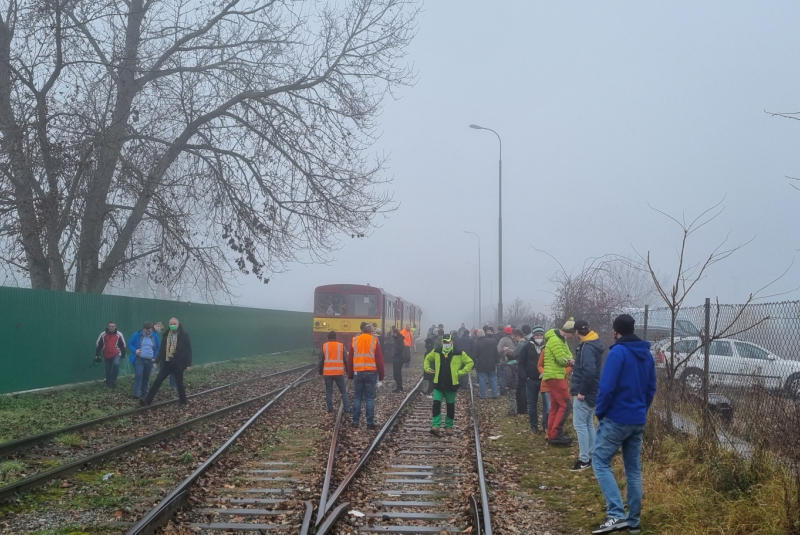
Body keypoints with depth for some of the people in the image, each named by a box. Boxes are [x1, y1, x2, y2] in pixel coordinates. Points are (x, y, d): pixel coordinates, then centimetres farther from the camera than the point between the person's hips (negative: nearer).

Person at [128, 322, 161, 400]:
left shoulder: (155, 337, 3)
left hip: (149, 360, 4)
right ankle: (136, 394, -16)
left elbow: (158, 348, 11)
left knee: (146, 377, 12)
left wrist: (155, 358, -1)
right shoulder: (137, 335, -5)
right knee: (138, 376, -16)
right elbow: (130, 344, 2)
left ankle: (144, 393, 23)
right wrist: (135, 350, -16)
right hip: (138, 359, -3)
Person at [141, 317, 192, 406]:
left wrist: (188, 364, -11)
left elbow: (188, 350, -7)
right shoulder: (166, 335, 6)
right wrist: (157, 361, 5)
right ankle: (147, 400, 1)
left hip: (178, 363, -4)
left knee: (179, 383, 6)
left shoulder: (184, 335, -7)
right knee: (157, 381, 0)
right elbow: (162, 349, 10)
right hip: (167, 362, 4)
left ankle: (183, 402, 21)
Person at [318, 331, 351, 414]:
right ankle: (347, 408, 1)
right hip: (339, 373, 0)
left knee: (329, 391, 9)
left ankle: (330, 409, 7)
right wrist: (347, 370, 13)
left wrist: (321, 372, 12)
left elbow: (321, 360, 3)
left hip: (327, 373, 0)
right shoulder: (341, 346, 1)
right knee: (343, 391, 7)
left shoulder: (324, 346, 2)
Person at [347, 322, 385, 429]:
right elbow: (379, 360, -1)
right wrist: (381, 375, 6)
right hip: (371, 373, -2)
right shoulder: (374, 341, -1)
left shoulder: (355, 340, 5)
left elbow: (350, 359, 8)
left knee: (357, 398, 8)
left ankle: (355, 421, 7)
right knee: (370, 398, 1)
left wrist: (350, 374, 16)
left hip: (358, 373, 2)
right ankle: (370, 422, 0)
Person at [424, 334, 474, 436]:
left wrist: (461, 372, -8)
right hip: (438, 384, 1)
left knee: (450, 407, 10)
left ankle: (449, 426, 22)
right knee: (436, 405, -10)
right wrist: (427, 368, 6)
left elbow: (470, 362, 1)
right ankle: (436, 426, -13)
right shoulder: (436, 352, 3)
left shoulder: (459, 354, -6)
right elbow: (427, 358, 21)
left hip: (451, 385, -1)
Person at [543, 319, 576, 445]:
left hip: (556, 377, 10)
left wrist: (568, 360, -11)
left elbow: (568, 356, 11)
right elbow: (563, 360, -21)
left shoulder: (561, 340, 17)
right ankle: (556, 434, -10)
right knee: (566, 404, -11)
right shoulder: (555, 340, -17)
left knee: (555, 406, 11)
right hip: (554, 376, -10)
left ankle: (552, 435, 15)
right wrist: (570, 361, -1)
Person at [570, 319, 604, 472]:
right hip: (591, 392, 10)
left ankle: (584, 459, -4)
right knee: (588, 424, 15)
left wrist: (582, 391, -24)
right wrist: (576, 362, 29)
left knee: (579, 424, -5)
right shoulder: (593, 344, 11)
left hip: (584, 392, -10)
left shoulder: (587, 347, -20)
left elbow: (589, 371, -29)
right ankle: (591, 456, 21)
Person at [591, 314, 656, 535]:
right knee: (634, 470, 12)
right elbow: (651, 388, 14)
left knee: (601, 463, -2)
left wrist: (600, 411, -6)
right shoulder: (647, 354, 10)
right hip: (638, 421, 8)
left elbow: (607, 387, -20)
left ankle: (616, 515, -14)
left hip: (616, 419, -8)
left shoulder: (618, 352, -15)